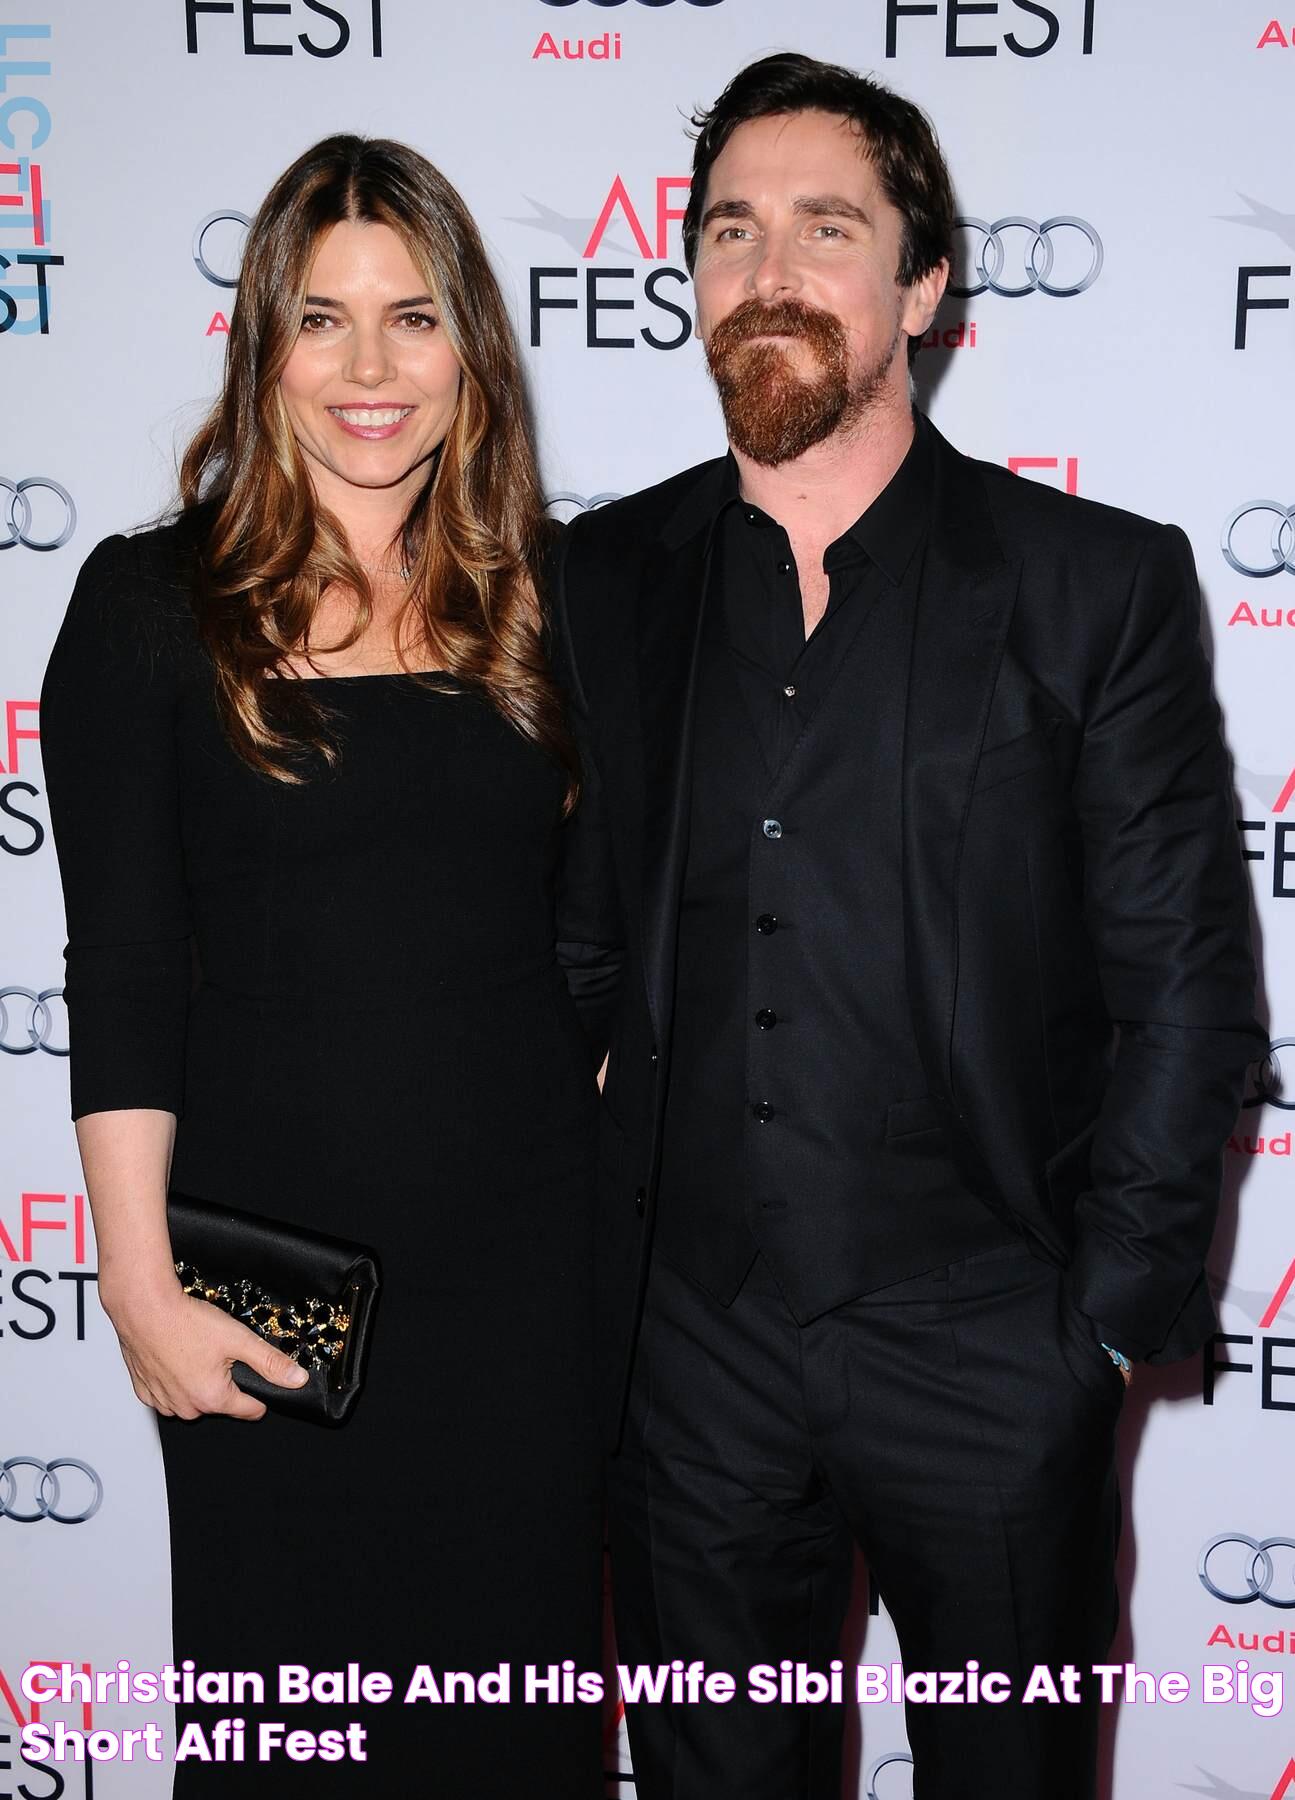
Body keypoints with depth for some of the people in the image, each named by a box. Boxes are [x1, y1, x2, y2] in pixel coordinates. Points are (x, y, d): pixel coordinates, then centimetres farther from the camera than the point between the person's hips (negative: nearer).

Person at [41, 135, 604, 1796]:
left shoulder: (545, 600, 4)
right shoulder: (151, 601, -3)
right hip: (270, 1275, -2)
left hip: (528, 1258, 2)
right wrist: (141, 1285, -8)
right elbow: (121, 971, -5)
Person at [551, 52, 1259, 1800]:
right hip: (694, 1344, 3)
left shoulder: (1099, 581, -4)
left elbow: (1185, 980, -4)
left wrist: (1111, 1308, -7)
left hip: (991, 1358, -2)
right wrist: (580, 1237, 1)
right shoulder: (603, 581, 4)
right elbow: (584, 936, 8)